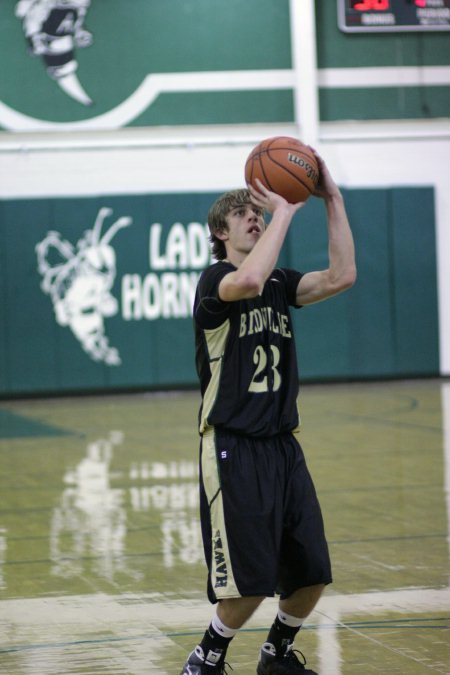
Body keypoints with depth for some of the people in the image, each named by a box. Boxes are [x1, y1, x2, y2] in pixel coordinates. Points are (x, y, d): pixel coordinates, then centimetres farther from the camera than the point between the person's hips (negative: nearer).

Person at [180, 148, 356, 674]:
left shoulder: (280, 283, 11)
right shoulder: (215, 279, -8)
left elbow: (341, 277, -5)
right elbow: (248, 281, -32)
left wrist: (332, 199, -9)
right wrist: (285, 211, -24)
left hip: (281, 444, 7)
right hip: (232, 449, -7)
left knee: (311, 573, 8)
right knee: (250, 581, -9)